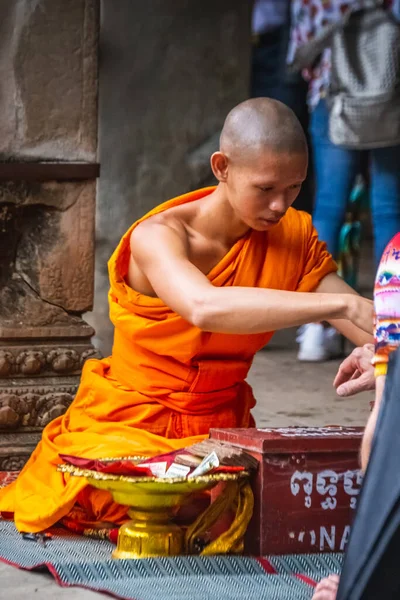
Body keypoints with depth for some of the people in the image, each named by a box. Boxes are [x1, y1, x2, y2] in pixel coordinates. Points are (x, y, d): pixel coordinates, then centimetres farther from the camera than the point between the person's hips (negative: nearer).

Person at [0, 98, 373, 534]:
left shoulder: (294, 238, 2)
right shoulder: (159, 237, -18)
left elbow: (367, 321, -3)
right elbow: (205, 307, -40)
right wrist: (340, 304, -46)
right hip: (130, 429, -5)